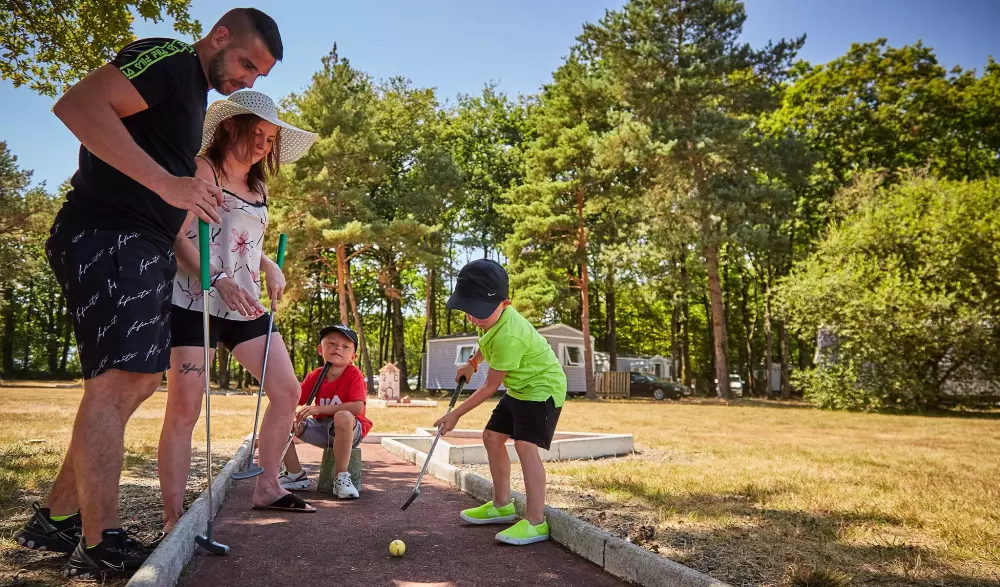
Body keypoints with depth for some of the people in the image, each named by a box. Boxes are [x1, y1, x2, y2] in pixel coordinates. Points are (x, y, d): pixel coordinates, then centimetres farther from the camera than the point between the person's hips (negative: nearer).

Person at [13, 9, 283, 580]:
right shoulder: (168, 57, -5)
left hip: (144, 248, 10)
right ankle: (102, 547, -6)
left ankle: (55, 520, 21)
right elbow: (77, 104, -21)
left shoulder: (196, 95, 25)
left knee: (137, 382, 10)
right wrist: (167, 182, -26)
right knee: (116, 382, -12)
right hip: (107, 237, -10)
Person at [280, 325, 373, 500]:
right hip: (322, 429, 6)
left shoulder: (354, 374, -15)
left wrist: (320, 409, -30)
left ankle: (341, 477, -25)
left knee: (343, 416, -39)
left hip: (350, 431, -6)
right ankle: (296, 476, 6)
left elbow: (357, 407, -29)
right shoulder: (314, 376, 1)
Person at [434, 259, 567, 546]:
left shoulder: (509, 336, -34)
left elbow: (491, 386, -23)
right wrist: (472, 363, 22)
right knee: (492, 437, 11)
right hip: (519, 387, 10)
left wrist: (456, 414, -15)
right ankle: (502, 505, 23)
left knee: (525, 445, -22)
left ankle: (535, 522, -18)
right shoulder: (491, 316, -7)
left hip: (542, 387, -10)